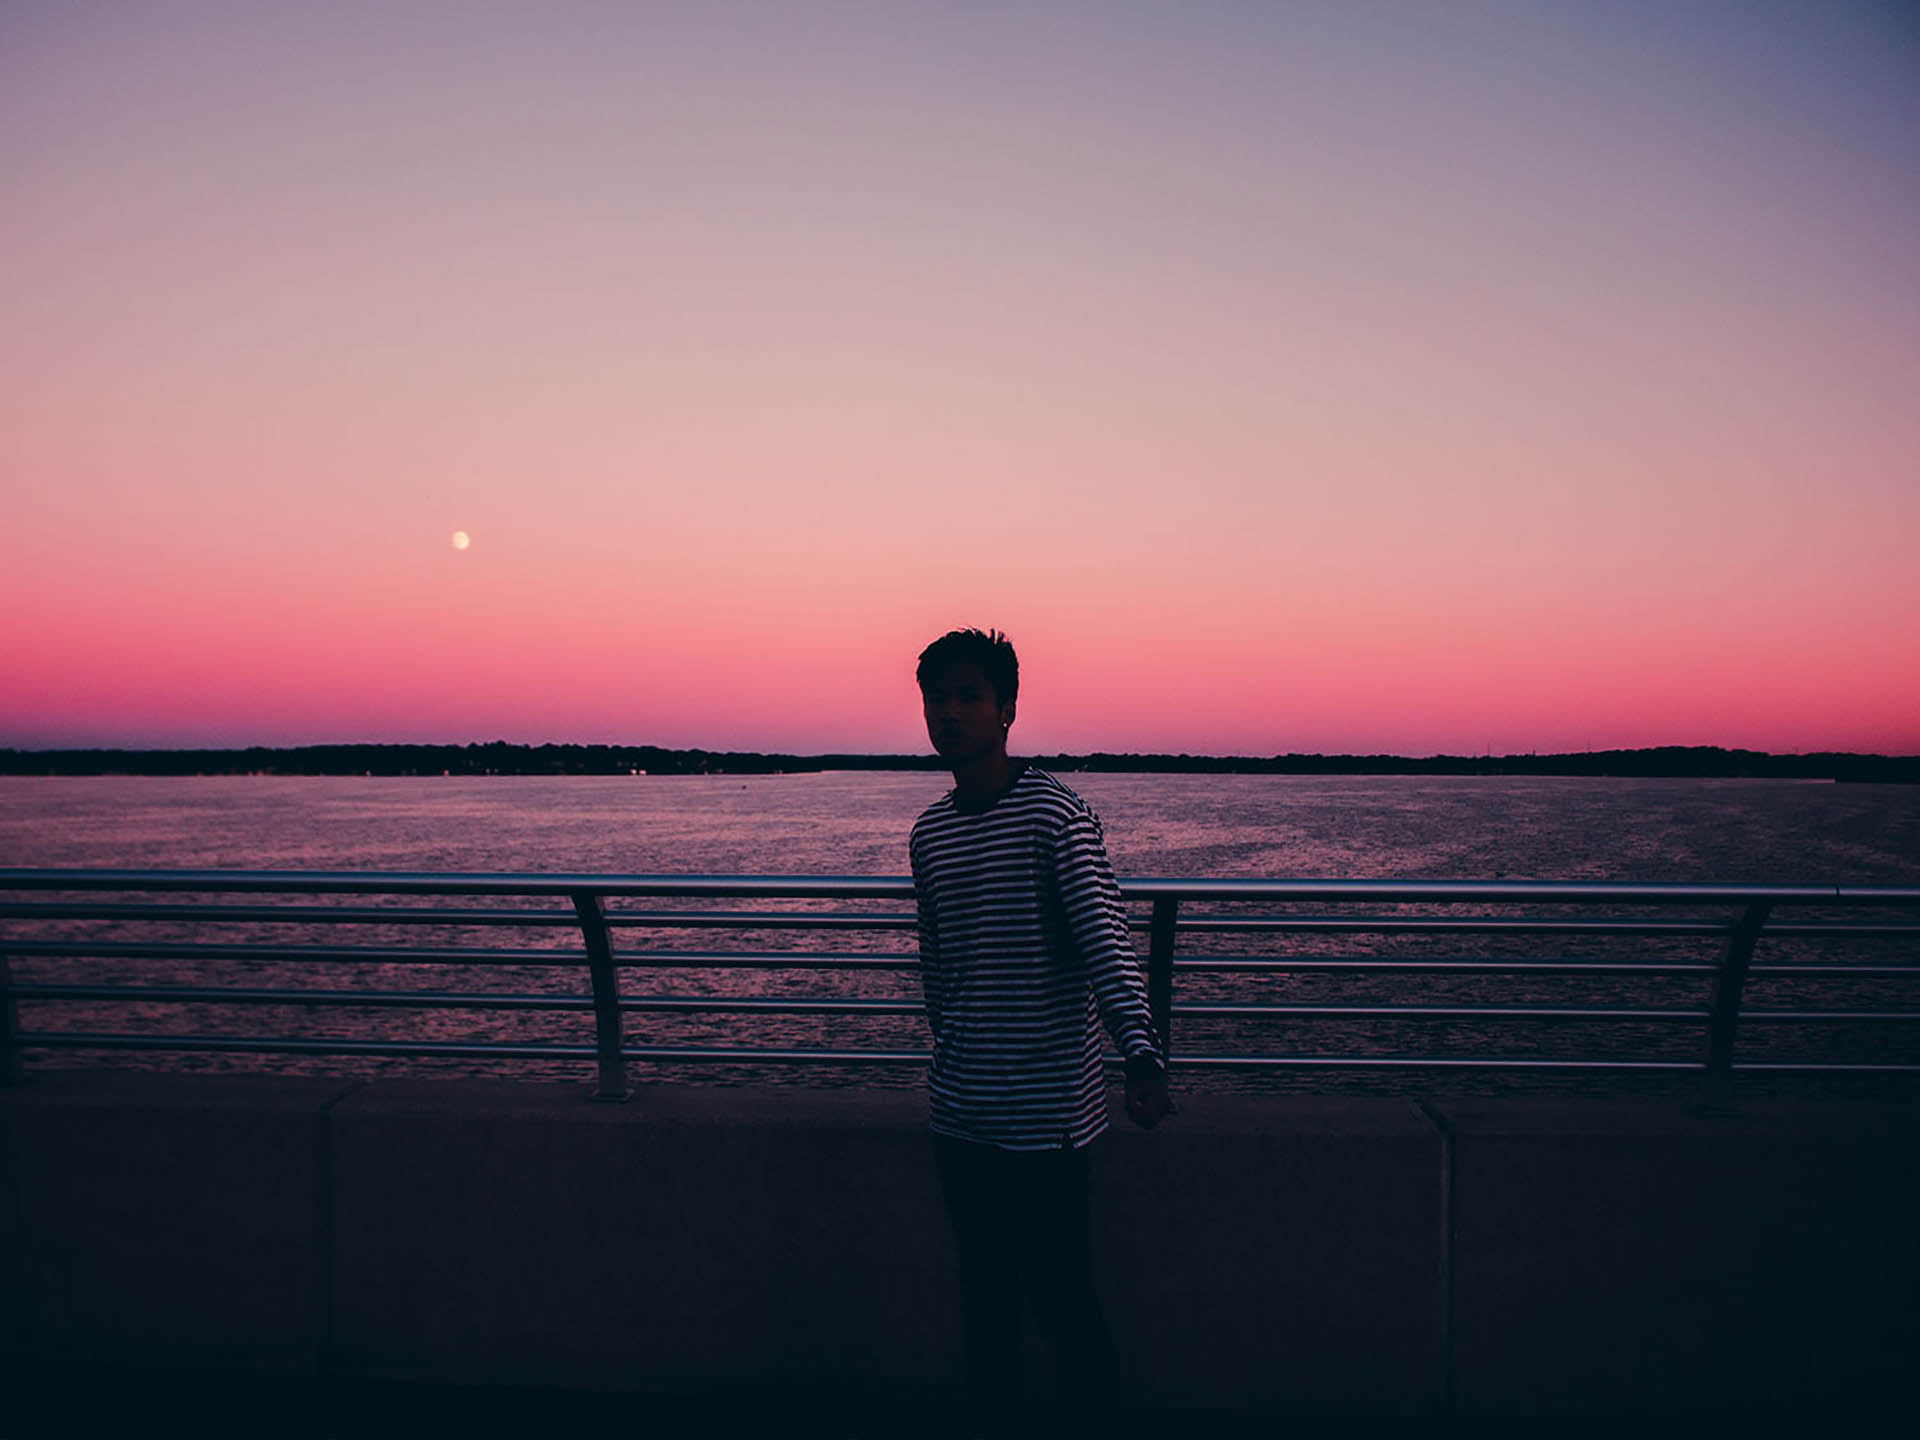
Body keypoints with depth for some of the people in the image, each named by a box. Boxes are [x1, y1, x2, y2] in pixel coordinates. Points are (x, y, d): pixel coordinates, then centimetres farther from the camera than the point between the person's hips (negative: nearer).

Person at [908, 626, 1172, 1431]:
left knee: (1061, 1292, 3)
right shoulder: (929, 832, 7)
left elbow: (1104, 941, -22)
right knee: (983, 1289, 17)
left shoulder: (1054, 814, -12)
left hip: (1046, 1109, -6)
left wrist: (1141, 1056, -34)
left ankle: (1093, 1417, 25)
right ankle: (990, 1417, 34)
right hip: (960, 1109, 6)